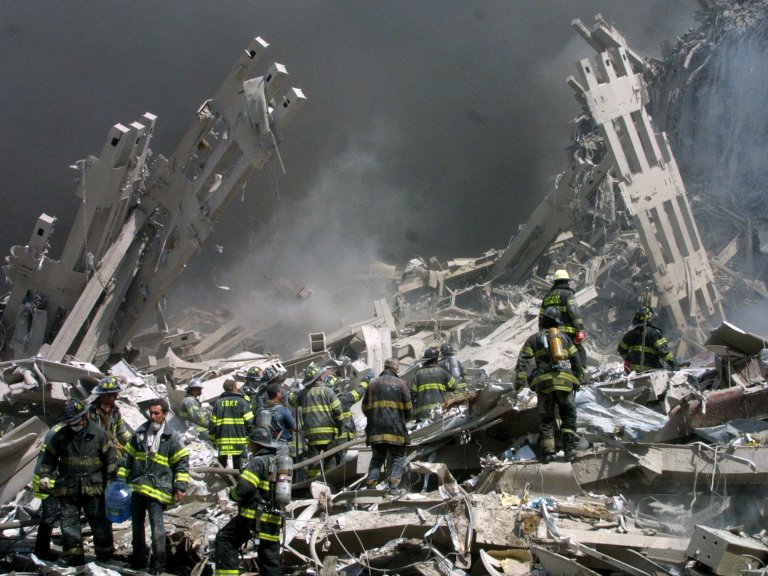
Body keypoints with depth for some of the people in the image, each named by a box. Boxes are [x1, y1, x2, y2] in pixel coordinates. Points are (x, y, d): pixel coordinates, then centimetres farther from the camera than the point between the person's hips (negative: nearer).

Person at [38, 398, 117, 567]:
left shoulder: (98, 434, -5)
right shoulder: (61, 435, 1)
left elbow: (110, 457, 1)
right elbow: (50, 456, 12)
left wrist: (111, 480, 1)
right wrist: (44, 475, -1)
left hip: (93, 488, -2)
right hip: (68, 488, 2)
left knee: (99, 521, 8)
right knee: (69, 522, 3)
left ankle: (104, 553, 22)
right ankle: (73, 554, 11)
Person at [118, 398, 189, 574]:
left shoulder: (172, 438, -2)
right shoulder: (140, 433, 11)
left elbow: (182, 463, -1)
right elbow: (128, 458, 18)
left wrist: (180, 487, -7)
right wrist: (121, 478, 13)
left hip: (158, 489, -5)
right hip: (137, 487, 5)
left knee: (157, 524, -9)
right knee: (137, 524, 13)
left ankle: (158, 561, 5)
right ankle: (139, 558, 28)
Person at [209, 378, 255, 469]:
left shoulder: (218, 402, 4)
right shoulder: (242, 402, -3)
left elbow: (213, 423, 3)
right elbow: (249, 421, -9)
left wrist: (212, 438, 12)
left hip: (222, 441, 2)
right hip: (239, 440, -2)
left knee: (221, 466, 11)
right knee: (237, 465, 3)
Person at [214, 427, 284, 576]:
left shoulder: (258, 462, -11)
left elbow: (244, 488, -19)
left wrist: (232, 492, 1)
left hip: (254, 515, -7)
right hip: (274, 520, 7)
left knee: (225, 539, 4)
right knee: (270, 558, 11)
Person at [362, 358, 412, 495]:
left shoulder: (373, 384, 10)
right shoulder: (400, 383, 0)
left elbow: (365, 408, 14)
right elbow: (408, 408, 1)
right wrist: (404, 419, 20)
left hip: (375, 429, 3)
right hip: (396, 429, -3)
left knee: (377, 457, 15)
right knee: (398, 458, 8)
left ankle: (371, 485, 2)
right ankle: (394, 486, -6)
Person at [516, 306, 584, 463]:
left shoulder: (534, 338, 14)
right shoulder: (564, 337, 19)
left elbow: (523, 359, 3)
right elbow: (576, 359, 19)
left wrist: (521, 379, -1)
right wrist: (578, 379, 26)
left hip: (544, 382, -1)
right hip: (565, 381, 1)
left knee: (546, 418, 9)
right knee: (569, 415, 11)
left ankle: (547, 451, -1)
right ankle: (568, 447, -6)